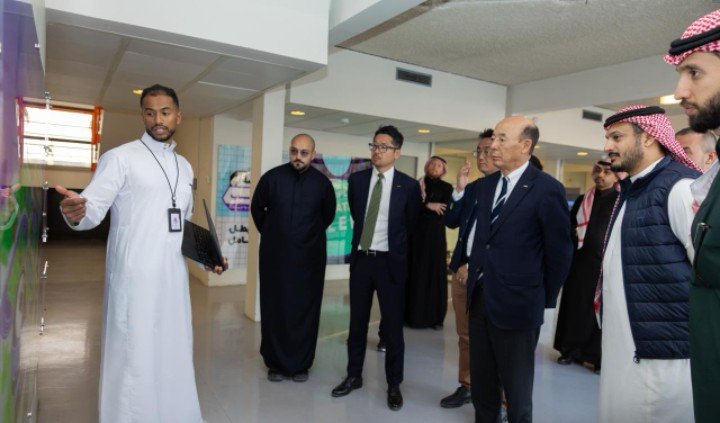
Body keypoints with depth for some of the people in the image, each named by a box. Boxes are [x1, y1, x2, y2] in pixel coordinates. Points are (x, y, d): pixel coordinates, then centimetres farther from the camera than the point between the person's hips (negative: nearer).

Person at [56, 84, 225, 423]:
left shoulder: (184, 167, 14)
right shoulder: (120, 158, -4)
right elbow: (94, 208, -15)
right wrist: (76, 212, -37)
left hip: (173, 277, 6)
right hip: (134, 277, -6)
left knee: (174, 355, 16)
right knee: (134, 359, 1)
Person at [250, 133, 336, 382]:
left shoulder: (322, 183, -4)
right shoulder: (272, 177, -5)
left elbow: (328, 214, 13)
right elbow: (257, 208, 11)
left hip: (309, 257, 0)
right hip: (275, 255, 0)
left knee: (305, 310, 6)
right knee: (274, 308, 7)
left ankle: (301, 364, 21)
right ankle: (276, 362, 22)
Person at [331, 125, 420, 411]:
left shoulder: (409, 185, -7)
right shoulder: (357, 179, 2)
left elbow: (411, 223, 6)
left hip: (390, 261, -3)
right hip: (361, 258, 3)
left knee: (393, 324, 6)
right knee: (357, 321, 14)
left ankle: (394, 384, 22)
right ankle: (354, 376, 30)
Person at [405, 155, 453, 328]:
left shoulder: (446, 188, 4)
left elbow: (444, 211, -9)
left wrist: (423, 204, -10)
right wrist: (429, 206, -12)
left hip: (435, 235, -1)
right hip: (416, 234, 1)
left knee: (434, 273, 1)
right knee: (415, 273, 2)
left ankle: (433, 316, 10)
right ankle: (412, 314, 11)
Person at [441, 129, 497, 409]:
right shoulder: (472, 187, 12)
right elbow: (451, 222, 8)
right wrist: (459, 189, -4)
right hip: (462, 270, 6)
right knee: (465, 335, 15)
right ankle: (467, 386, 29)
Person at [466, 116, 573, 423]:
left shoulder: (547, 189, -12)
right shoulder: (483, 186, 7)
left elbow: (559, 252, -7)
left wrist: (544, 301, -1)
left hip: (516, 304, -6)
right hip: (479, 299, 6)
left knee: (517, 391, 13)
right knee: (481, 385, 20)